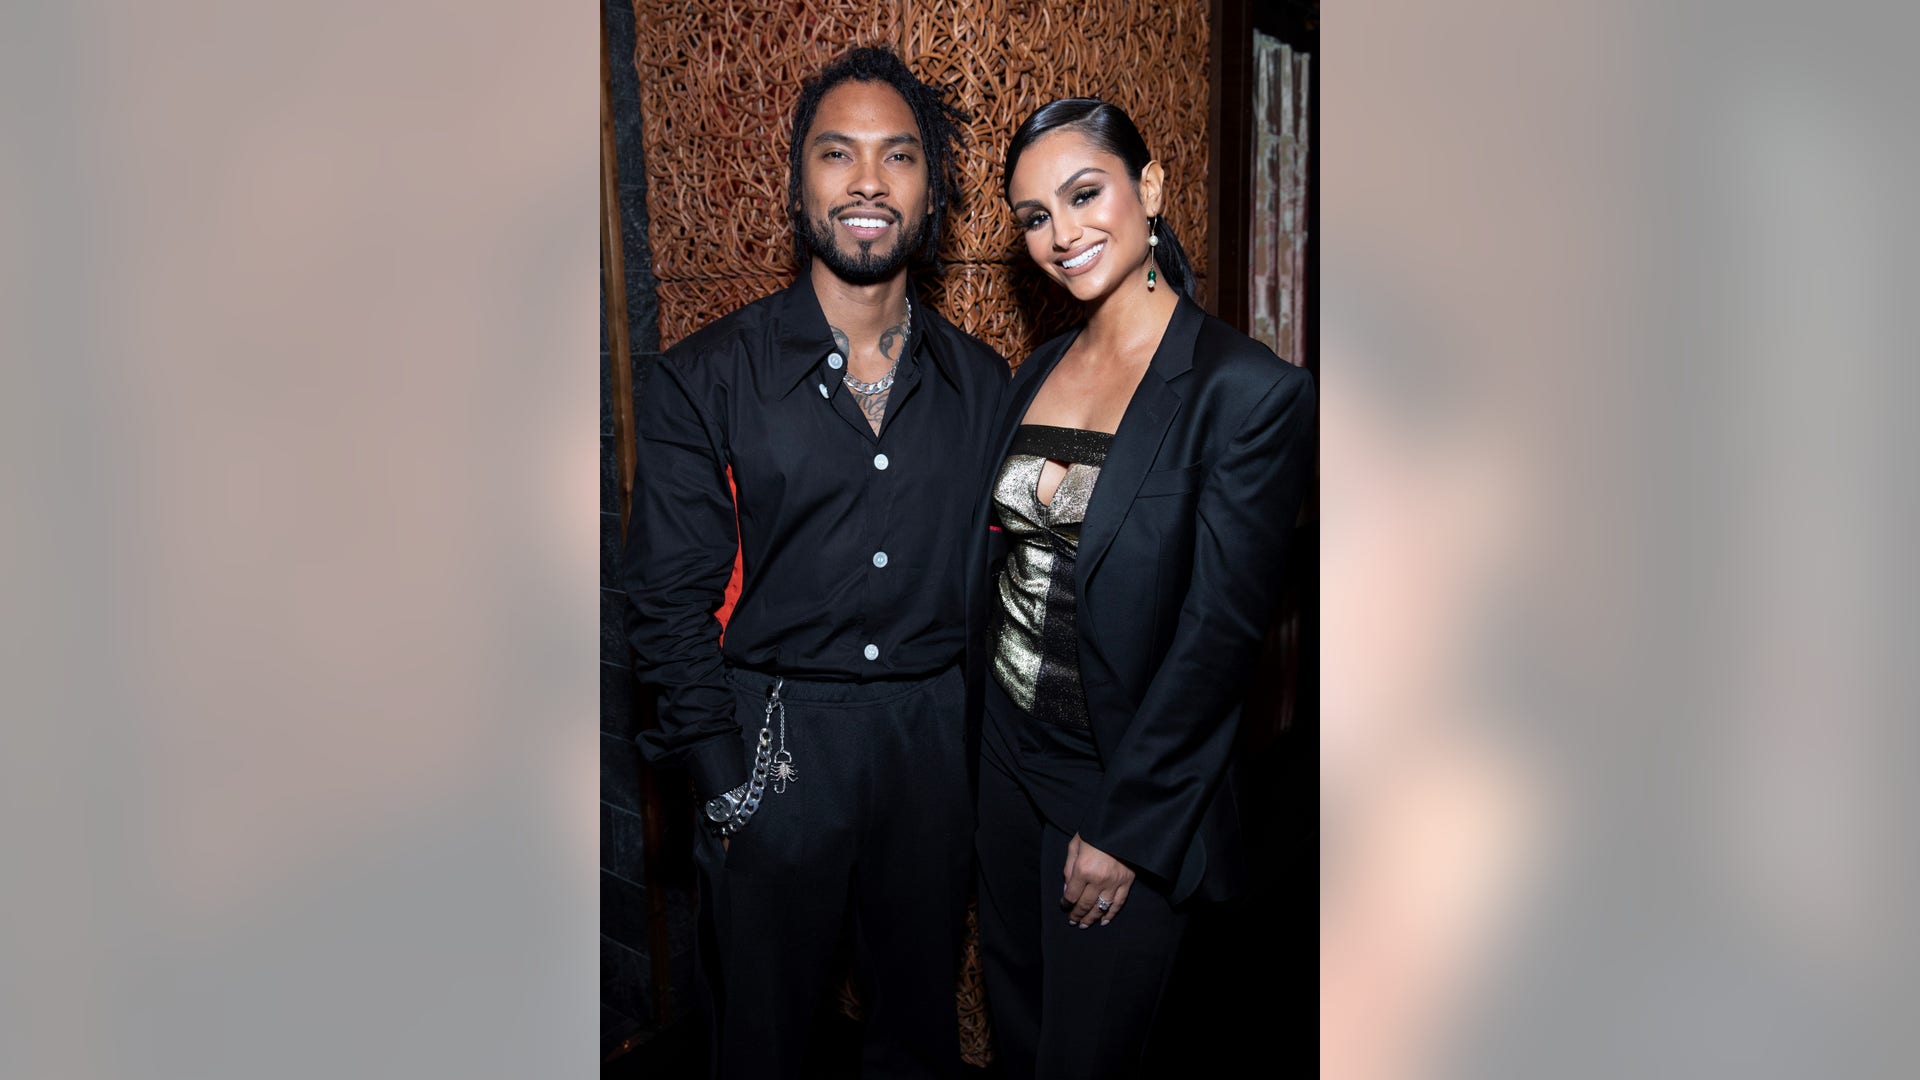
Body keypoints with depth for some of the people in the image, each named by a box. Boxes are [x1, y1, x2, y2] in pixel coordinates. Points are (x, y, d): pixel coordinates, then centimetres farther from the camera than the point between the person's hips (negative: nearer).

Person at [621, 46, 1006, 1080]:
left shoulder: (981, 383, 4)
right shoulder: (704, 379, -5)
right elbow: (671, 599, -5)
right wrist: (726, 779, -9)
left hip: (936, 741, 3)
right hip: (775, 747, -2)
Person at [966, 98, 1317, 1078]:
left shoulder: (1250, 390, -18)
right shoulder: (1037, 373, 3)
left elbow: (1220, 631, -19)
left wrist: (1126, 823, -16)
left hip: (1130, 781, -6)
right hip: (1007, 747, 6)